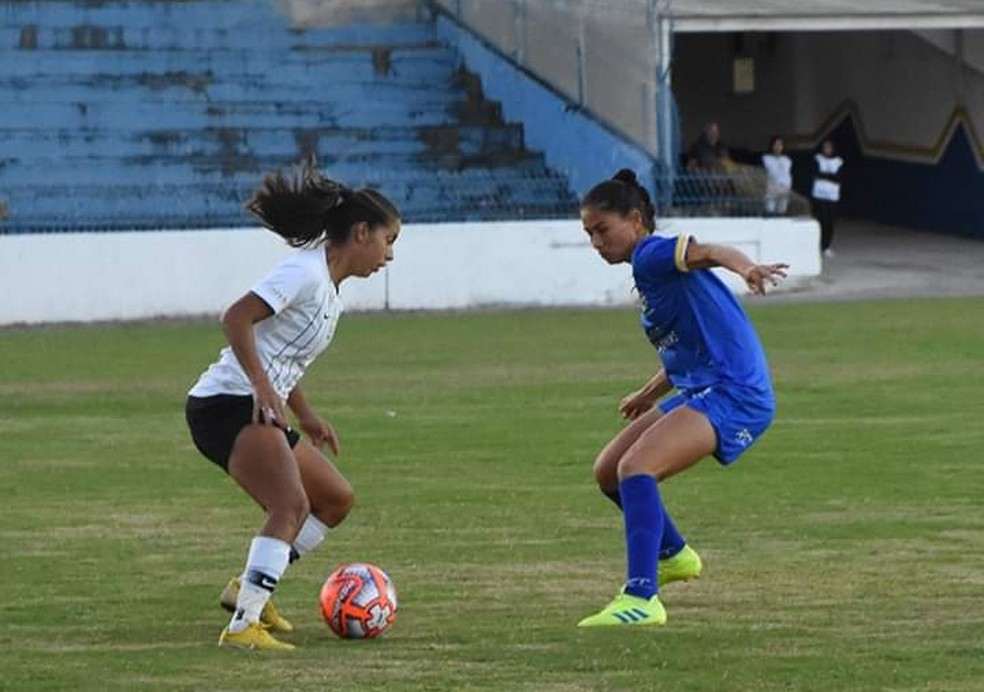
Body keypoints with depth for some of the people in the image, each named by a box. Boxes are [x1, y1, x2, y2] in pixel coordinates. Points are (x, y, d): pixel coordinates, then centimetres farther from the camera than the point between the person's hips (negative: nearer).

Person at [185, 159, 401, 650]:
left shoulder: (329, 287, 18)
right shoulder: (306, 272, -12)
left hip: (258, 408, 11)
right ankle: (243, 625, -31)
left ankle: (249, 588, 22)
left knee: (336, 499, 17)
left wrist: (306, 416, 23)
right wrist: (262, 386, -27)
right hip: (226, 404, -11)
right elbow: (236, 318, -22)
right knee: (292, 505, -26)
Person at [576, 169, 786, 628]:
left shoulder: (651, 255, -10)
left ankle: (641, 599, -34)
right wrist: (649, 396, 37)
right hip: (700, 390, 10)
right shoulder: (648, 272, 18)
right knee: (608, 472, 17)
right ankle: (673, 555, 41)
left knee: (634, 467, -27)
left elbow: (705, 252, -32)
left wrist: (744, 267, -52)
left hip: (734, 394, -10)